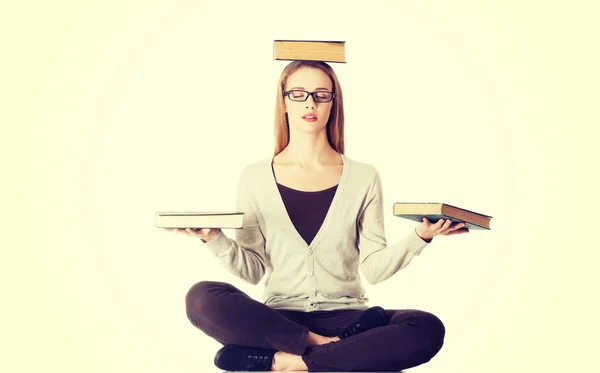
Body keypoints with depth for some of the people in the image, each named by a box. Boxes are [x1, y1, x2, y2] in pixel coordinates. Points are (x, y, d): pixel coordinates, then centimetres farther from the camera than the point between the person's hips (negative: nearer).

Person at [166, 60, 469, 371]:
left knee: (428, 329, -29)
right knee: (202, 299, -30)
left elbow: (374, 268, 1)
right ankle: (326, 348, -19)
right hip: (278, 317, 0)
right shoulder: (255, 178, 4)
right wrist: (214, 239, -15)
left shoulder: (364, 177, 4)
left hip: (345, 317, 1)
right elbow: (252, 270, 1)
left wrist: (420, 236, -13)